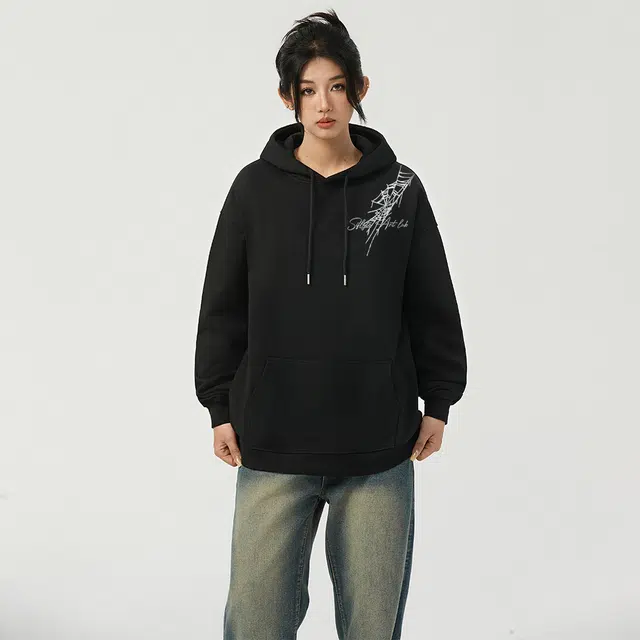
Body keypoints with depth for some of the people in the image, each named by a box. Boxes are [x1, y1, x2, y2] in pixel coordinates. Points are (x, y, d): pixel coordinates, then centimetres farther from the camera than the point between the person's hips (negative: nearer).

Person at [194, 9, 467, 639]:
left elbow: (432, 305, 9)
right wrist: (220, 409, 5)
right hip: (272, 448, 0)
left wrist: (437, 403, 8)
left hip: (380, 449, 1)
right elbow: (223, 306, 6)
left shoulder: (400, 187, 3)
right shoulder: (256, 187, 1)